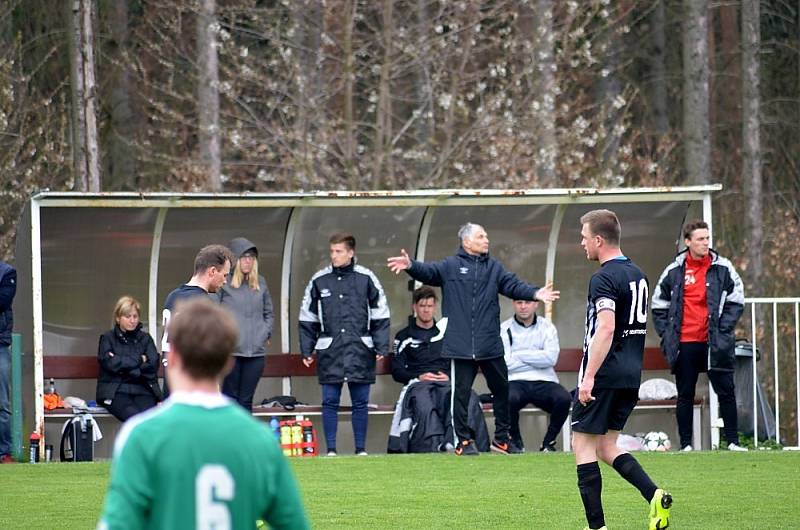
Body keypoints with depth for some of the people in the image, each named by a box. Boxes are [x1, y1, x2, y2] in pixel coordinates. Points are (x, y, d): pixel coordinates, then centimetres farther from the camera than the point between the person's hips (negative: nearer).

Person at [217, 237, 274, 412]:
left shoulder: (260, 282, 13)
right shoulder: (224, 283, -5)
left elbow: (268, 312, 23)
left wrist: (266, 333, 9)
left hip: (256, 352, 5)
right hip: (230, 351, -5)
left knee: (246, 401, 8)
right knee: (230, 400, -2)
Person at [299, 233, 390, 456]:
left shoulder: (366, 279, 2)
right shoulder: (319, 281, 5)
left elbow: (380, 316, 5)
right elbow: (307, 319, 11)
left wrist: (381, 348, 0)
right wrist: (306, 350, 7)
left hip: (360, 350, -1)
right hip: (329, 350, 1)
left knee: (360, 402, 3)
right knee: (330, 402, 1)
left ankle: (361, 448, 10)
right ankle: (331, 449, 6)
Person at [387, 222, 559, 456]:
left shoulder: (494, 268, 13)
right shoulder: (450, 266, 3)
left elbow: (514, 285, 4)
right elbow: (428, 272, -11)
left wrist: (535, 293, -15)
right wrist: (411, 266, -33)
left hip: (490, 346, 4)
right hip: (461, 346, -4)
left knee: (501, 389, 8)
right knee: (461, 392, 0)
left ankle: (501, 437, 22)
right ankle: (464, 441, 9)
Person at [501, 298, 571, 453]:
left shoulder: (547, 327, 12)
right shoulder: (504, 329, 7)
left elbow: (551, 358, -5)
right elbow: (504, 364, -6)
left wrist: (519, 355, -5)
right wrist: (537, 359, -2)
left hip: (544, 382, 2)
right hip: (516, 382, -1)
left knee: (564, 398, -30)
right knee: (510, 398, -36)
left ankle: (548, 442, -8)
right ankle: (515, 441, -10)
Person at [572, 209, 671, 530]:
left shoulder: (603, 279, -14)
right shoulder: (637, 275, 14)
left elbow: (606, 328, -24)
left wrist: (589, 377, -25)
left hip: (605, 374, -9)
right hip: (631, 376, 9)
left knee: (583, 444, 0)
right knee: (606, 446, 15)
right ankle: (655, 495, -4)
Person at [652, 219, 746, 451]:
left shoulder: (722, 268, 2)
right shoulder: (674, 271, 5)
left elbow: (736, 301, 4)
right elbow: (659, 305, 13)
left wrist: (723, 329, -6)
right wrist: (666, 333, 3)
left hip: (714, 343, -1)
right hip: (684, 344, 1)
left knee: (726, 392, -1)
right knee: (685, 395, 5)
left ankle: (732, 441, 5)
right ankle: (685, 444, 10)